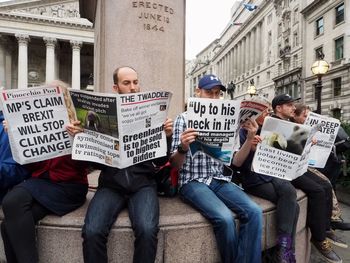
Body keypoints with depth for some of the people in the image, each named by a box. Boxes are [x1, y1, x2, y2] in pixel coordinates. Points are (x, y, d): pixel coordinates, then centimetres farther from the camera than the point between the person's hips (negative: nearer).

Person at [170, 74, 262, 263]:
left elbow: (236, 162, 8)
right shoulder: (184, 118, 1)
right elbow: (175, 165, -5)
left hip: (221, 181, 4)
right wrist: (183, 148, -27)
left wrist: (250, 139, -8)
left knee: (254, 212, -20)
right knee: (225, 218, -27)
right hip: (193, 182, -4)